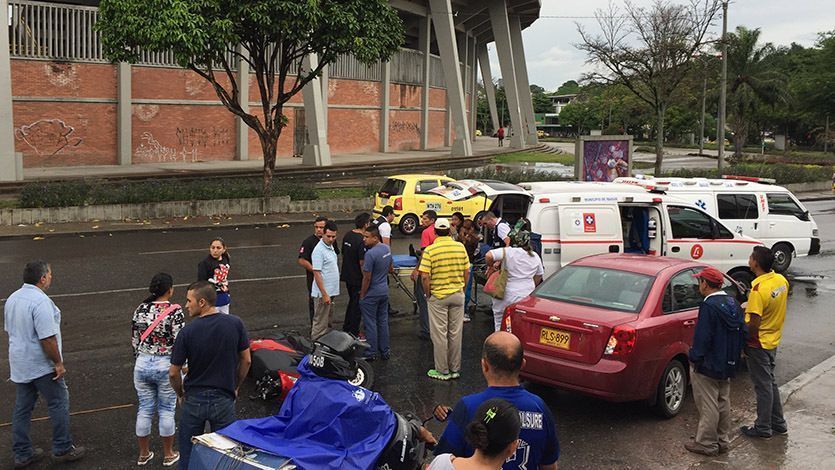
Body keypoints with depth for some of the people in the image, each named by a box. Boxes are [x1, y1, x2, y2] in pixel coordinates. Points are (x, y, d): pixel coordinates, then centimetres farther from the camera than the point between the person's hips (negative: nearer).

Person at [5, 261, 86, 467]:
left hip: (19, 364, 9)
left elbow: (9, 330, 17)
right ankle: (62, 449, 13)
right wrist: (58, 363, -17)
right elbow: (47, 338, -26)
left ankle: (22, 454, 22)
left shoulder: (12, 299, 7)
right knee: (59, 404, 5)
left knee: (22, 407, 14)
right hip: (41, 365, -9)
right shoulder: (40, 301, -23)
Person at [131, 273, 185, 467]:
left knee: (144, 410, 15)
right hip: (166, 365, -4)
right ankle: (168, 455, 20)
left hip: (142, 365, 4)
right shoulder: (175, 311, -15)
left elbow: (134, 340, 7)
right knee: (167, 411, 9)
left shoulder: (140, 309, 0)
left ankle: (143, 454, 27)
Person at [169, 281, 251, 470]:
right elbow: (246, 360, -1)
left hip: (193, 400, -1)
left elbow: (174, 373, -8)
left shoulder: (187, 332, -16)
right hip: (224, 400, 1)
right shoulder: (235, 324, -10)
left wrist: (181, 395, 11)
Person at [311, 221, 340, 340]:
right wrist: (324, 294, -24)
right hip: (323, 293, -9)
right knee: (320, 323, -2)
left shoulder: (330, 246, 10)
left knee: (327, 321, 19)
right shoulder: (319, 250, -20)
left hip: (331, 291, 9)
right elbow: (317, 274, -22)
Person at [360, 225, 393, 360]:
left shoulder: (370, 254, -25)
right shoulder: (387, 248, 1)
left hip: (372, 294, -8)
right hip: (384, 290, 8)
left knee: (371, 323, 4)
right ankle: (385, 351, 23)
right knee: (383, 321, 15)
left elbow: (367, 277, -20)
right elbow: (390, 268, 15)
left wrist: (362, 294, -10)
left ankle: (371, 353, 13)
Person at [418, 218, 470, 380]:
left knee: (439, 335, 6)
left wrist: (428, 294, -2)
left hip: (438, 297, -3)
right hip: (457, 295, 4)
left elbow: (425, 276, -17)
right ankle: (455, 369, 22)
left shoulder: (430, 250, -13)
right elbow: (467, 272, 3)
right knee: (456, 333, 12)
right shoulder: (460, 247, -3)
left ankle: (442, 371, 14)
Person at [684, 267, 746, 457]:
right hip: (727, 365, 9)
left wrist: (694, 358, -13)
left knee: (709, 407, 1)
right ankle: (722, 441, 28)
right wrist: (734, 357, 18)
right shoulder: (733, 304, 6)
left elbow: (702, 338, -24)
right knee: (723, 403, 18)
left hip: (708, 366, -9)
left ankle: (707, 444, 10)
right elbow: (742, 332, 12)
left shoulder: (709, 306, -22)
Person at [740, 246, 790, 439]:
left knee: (763, 386, 4)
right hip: (773, 340, 8)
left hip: (759, 344, -8)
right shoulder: (781, 280, -2)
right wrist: (750, 308, 12)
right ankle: (778, 423, 31)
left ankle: (763, 427, 17)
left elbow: (754, 324, -26)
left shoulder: (758, 289, -28)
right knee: (770, 382, 21)